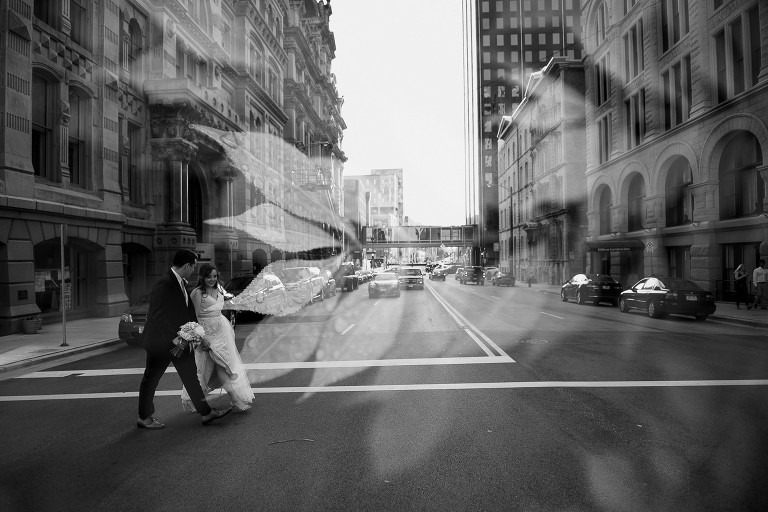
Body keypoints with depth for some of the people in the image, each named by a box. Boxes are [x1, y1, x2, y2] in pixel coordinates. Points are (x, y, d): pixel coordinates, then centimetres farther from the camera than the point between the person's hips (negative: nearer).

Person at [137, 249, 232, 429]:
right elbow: (157, 316, -26)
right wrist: (173, 337, -26)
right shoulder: (164, 284, -23)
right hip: (161, 341, -9)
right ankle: (144, 418, 27)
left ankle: (205, 413, 16)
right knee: (151, 379, 10)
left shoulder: (181, 283, 5)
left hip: (178, 340, 9)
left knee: (190, 375, 10)